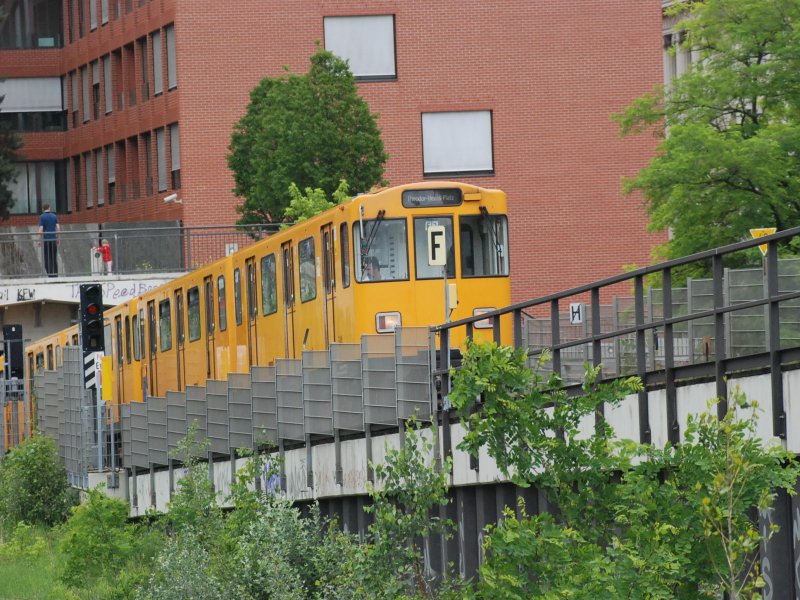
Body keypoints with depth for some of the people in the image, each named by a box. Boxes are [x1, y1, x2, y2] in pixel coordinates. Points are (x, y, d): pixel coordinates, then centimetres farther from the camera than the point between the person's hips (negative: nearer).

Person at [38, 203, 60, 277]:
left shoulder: (42, 217, -4)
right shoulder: (54, 216, 6)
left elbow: (41, 229, -10)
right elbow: (58, 228, 3)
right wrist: (58, 239, 11)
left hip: (46, 240, -4)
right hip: (53, 239, 4)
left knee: (47, 259, -2)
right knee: (54, 258, 10)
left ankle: (50, 274, -10)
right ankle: (55, 275, 10)